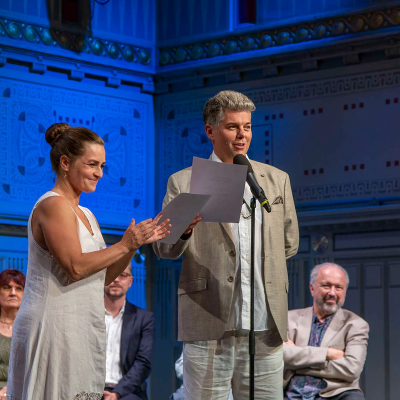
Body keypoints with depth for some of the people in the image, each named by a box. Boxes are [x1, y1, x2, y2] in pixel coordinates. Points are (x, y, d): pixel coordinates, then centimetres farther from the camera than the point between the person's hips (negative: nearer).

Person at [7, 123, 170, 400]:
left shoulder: (84, 214, 18)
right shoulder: (53, 206, -10)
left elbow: (103, 277, 18)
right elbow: (76, 267, -19)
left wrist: (136, 244, 6)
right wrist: (125, 245, -12)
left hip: (80, 330, 9)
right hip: (54, 328, -9)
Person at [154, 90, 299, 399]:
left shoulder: (277, 180, 15)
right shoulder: (184, 183, 6)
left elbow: (289, 244, 22)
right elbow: (163, 248, 1)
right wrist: (183, 230, -19)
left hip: (265, 326, 3)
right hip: (210, 325, -2)